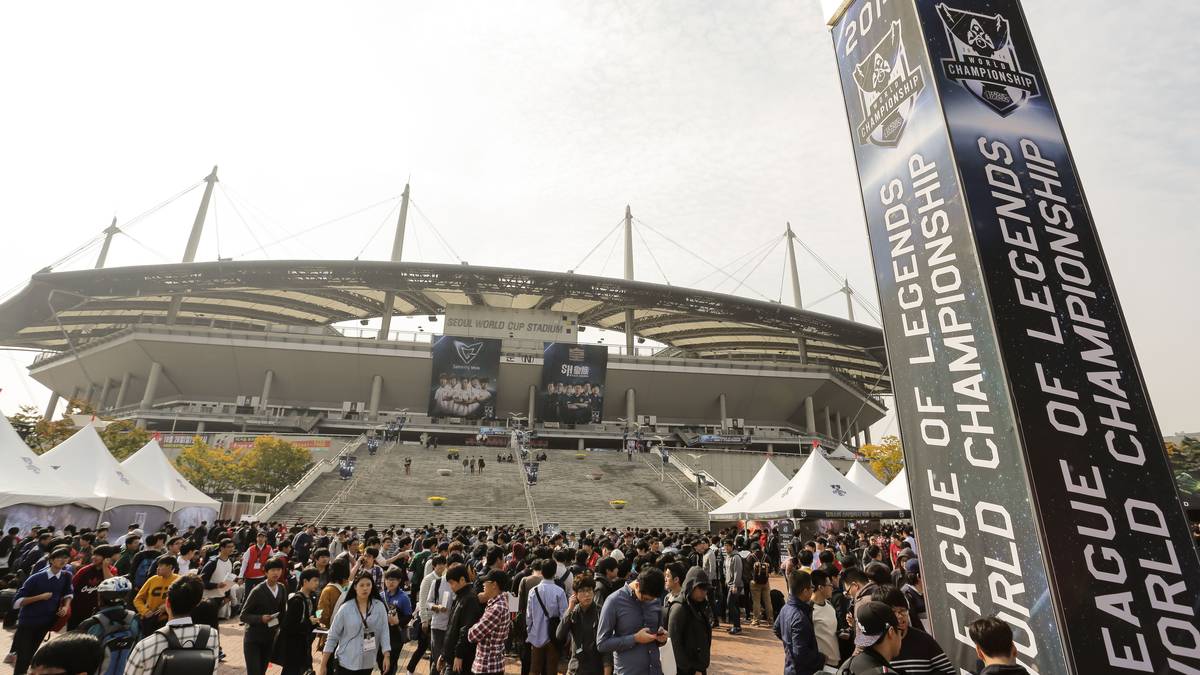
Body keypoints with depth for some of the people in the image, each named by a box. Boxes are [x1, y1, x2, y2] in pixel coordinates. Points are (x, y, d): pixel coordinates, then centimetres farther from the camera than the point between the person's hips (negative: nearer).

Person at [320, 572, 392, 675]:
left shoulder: (380, 607, -6)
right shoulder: (345, 608, -9)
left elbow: (384, 631, -6)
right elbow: (332, 636, -4)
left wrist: (387, 655, -14)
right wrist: (323, 665, -4)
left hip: (368, 663, 2)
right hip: (346, 661, -1)